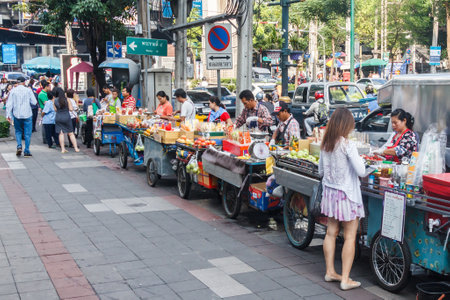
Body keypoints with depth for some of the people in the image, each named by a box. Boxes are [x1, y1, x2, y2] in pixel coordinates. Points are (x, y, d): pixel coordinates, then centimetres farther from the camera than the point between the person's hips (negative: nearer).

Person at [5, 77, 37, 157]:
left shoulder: (13, 91, -1)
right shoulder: (28, 90, -5)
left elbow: (9, 104, -2)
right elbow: (34, 102, -3)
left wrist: (8, 115, 3)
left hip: (17, 115, 2)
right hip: (27, 115, -2)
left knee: (18, 131, 19)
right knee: (27, 133, 5)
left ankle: (19, 146, -2)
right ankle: (26, 151, 4)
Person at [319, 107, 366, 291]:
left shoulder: (325, 144, 3)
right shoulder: (347, 145, -17)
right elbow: (361, 171, -16)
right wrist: (359, 159, 3)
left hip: (329, 192, 7)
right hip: (346, 194, -7)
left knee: (331, 233, 15)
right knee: (350, 237, 1)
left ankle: (330, 272, 25)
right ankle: (345, 279, 3)